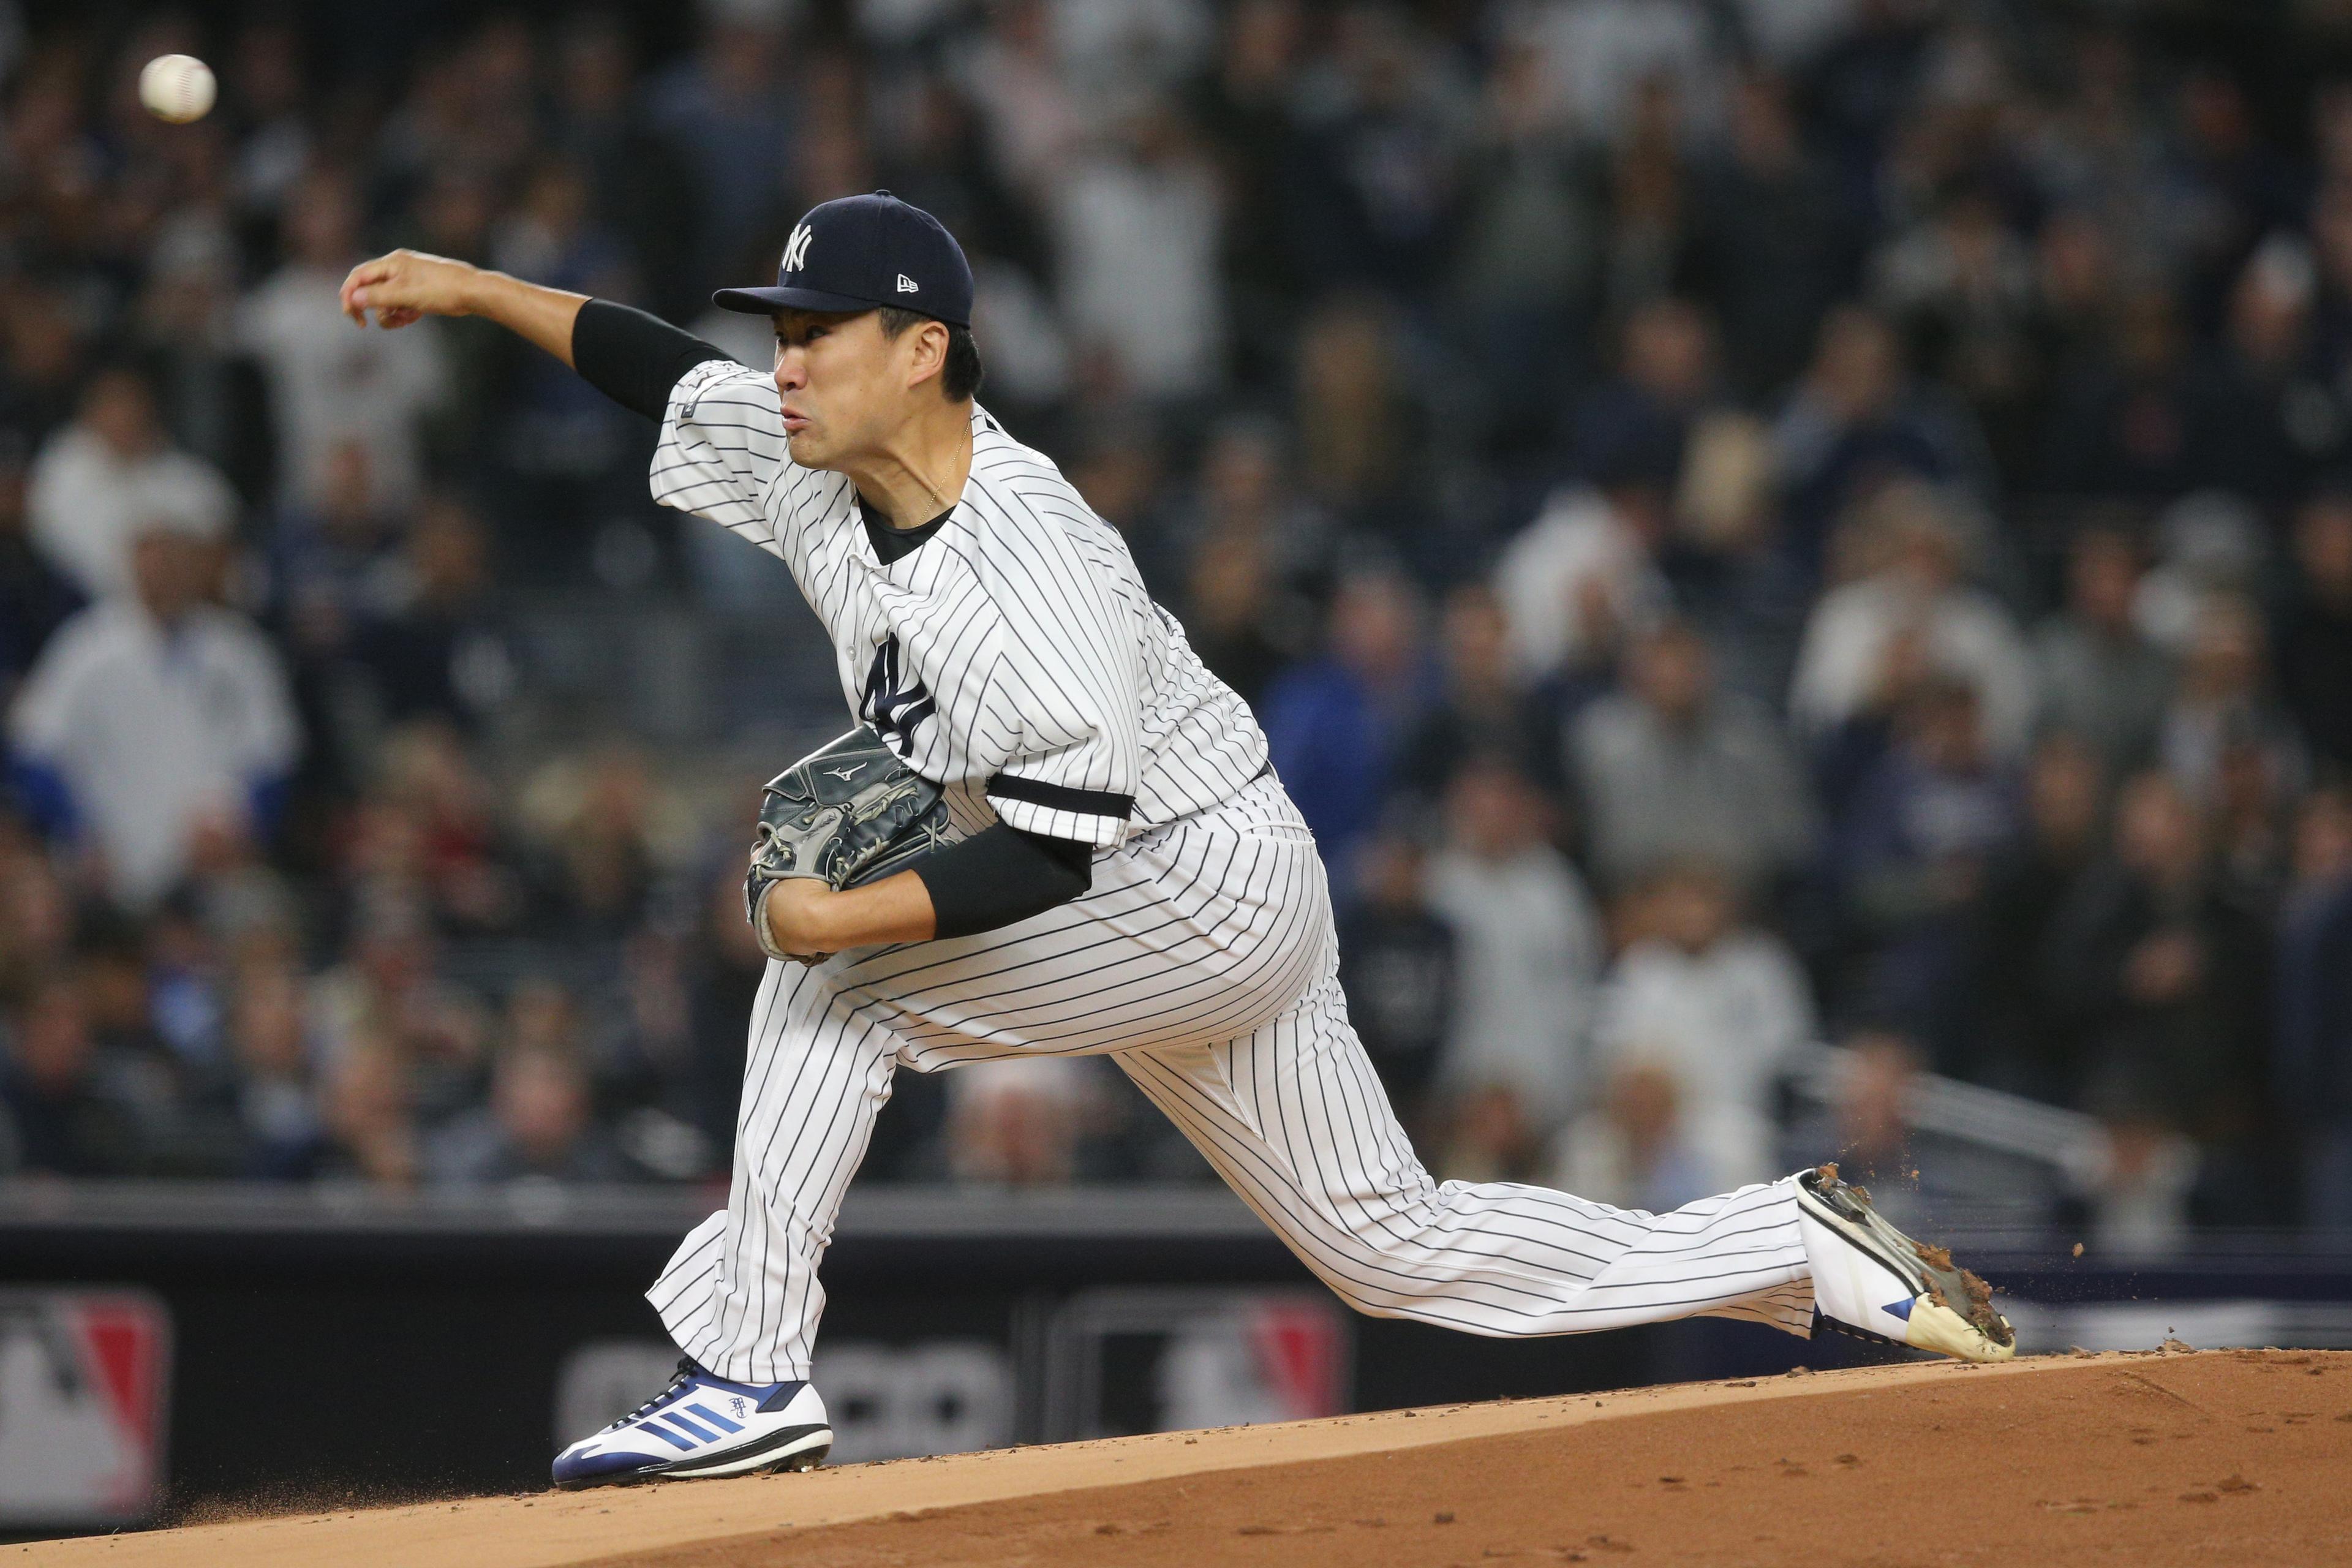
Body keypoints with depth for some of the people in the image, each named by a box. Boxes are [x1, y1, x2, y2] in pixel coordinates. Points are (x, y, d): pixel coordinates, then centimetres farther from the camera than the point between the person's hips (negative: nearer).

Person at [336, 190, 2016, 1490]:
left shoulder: (1028, 566, -29)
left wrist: (851, 918, -31)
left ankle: (749, 1378, -15)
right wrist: (475, 286, 6)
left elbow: (1048, 859, -33)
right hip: (1145, 917, 9)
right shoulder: (824, 468, -4)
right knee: (1396, 1247, 13)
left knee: (836, 984, -18)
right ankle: (1802, 1248, 19)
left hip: (1217, 883, -9)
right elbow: (670, 373, 12)